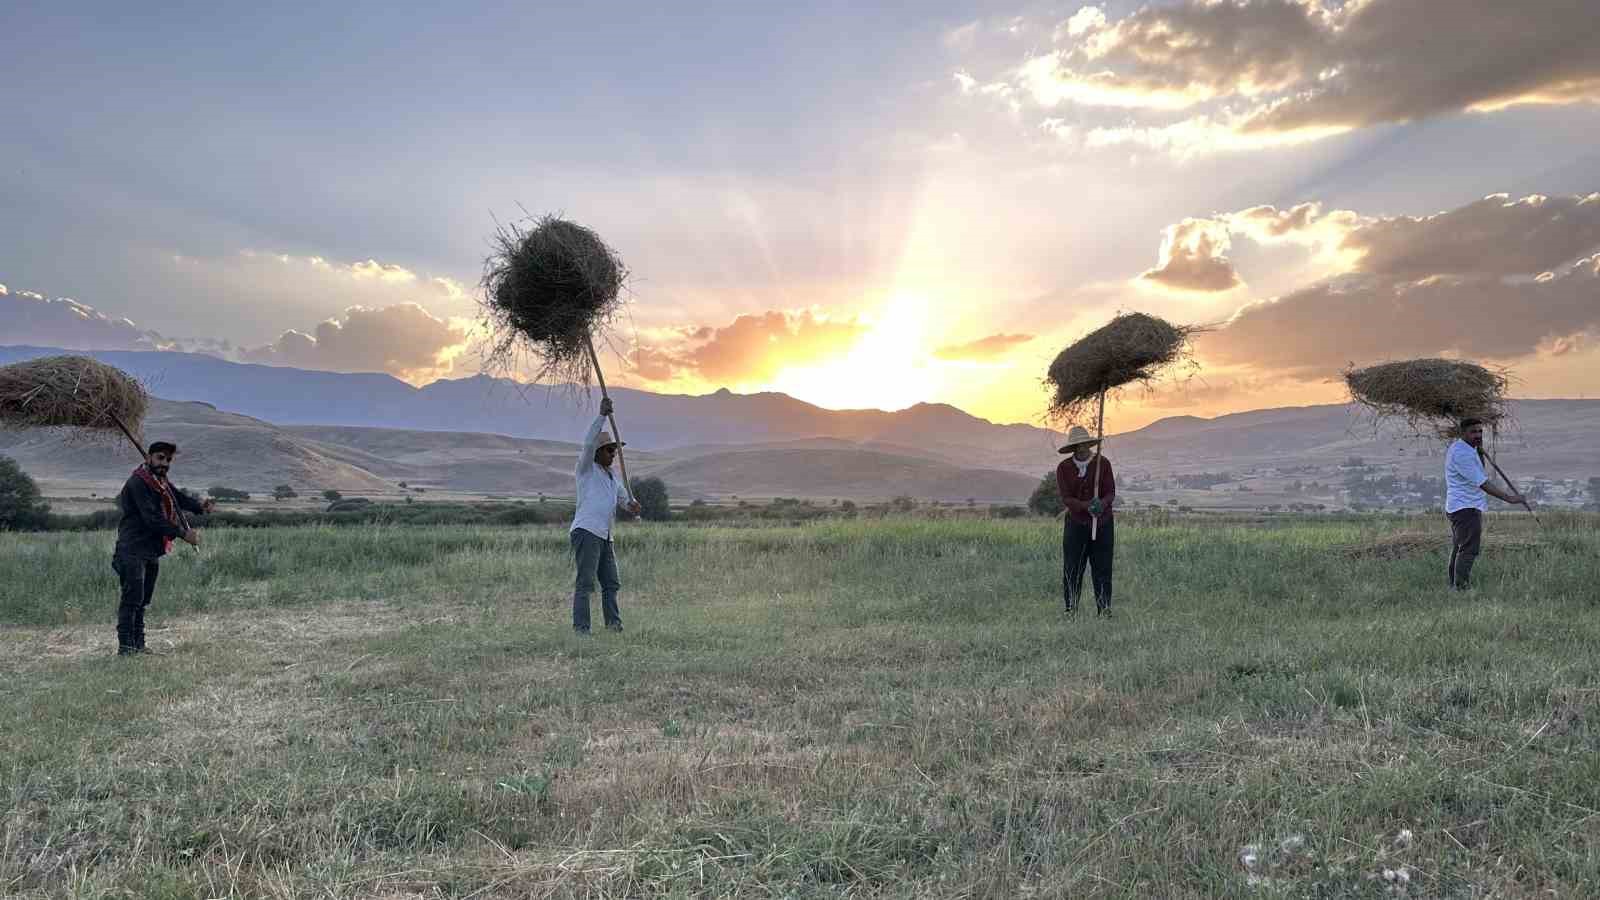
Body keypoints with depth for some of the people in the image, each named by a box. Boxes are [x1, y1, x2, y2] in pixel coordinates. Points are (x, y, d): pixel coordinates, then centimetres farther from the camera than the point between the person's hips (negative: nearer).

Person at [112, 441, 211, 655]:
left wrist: (200, 507, -11)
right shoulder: (138, 482, -14)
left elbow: (180, 497, 11)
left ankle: (138, 645, 15)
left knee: (142, 600, 11)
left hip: (152, 553, 9)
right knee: (133, 598, -14)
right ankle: (125, 647, -13)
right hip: (133, 551, -9)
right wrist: (182, 534, -20)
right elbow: (152, 519, -21)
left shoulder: (161, 482, 16)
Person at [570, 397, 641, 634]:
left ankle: (614, 625, 22)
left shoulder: (613, 477, 23)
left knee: (611, 583, 13)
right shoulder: (587, 469, 1)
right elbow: (589, 443, -15)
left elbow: (623, 497, 23)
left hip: (604, 536, 8)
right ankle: (580, 628, -13)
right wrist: (602, 415, -21)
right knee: (585, 583, -12)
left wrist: (632, 504, -3)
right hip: (586, 532, -8)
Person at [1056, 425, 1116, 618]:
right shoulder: (1063, 468, -5)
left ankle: (1104, 609, 11)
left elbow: (1110, 493, -9)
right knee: (1072, 568, -1)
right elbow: (1066, 499, -12)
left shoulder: (1103, 463, -6)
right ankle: (1071, 609, 8)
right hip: (1077, 524, 0)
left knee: (1102, 568, 2)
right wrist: (1087, 506, -30)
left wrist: (1102, 504, -32)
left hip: (1103, 524, 0)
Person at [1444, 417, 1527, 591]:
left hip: (1459, 508, 11)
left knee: (1458, 549, 15)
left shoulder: (1462, 447, 14)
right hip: (1466, 507, -11)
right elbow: (1482, 483, -23)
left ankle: (1454, 586, 22)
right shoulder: (1461, 453, -20)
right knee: (1468, 550, -13)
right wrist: (1508, 498, -24)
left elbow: (1479, 472, 21)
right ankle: (1461, 587, -15)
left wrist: (1480, 451, 5)